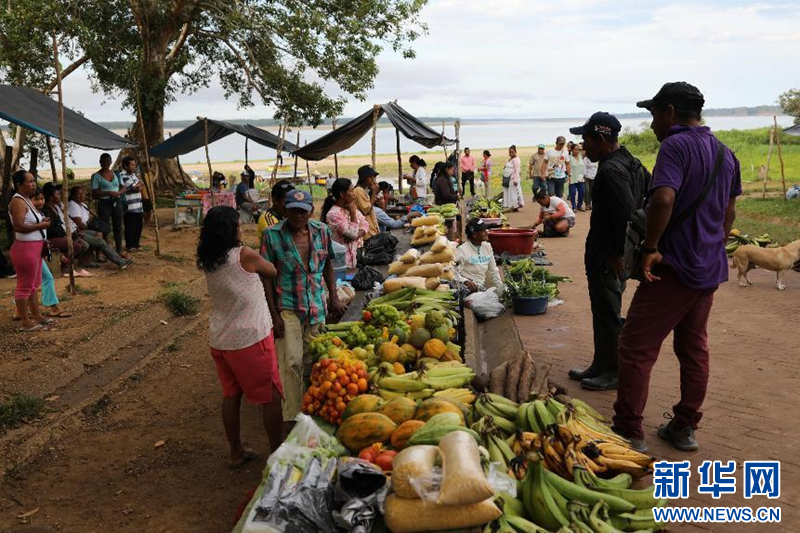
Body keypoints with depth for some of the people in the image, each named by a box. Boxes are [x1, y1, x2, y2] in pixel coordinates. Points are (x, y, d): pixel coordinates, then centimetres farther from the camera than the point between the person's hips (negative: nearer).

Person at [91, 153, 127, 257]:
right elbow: (94, 194, -9)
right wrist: (109, 193, -20)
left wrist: (118, 192, -9)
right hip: (104, 203, -5)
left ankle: (119, 251, 18)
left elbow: (123, 188, 13)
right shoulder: (96, 176, -3)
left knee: (118, 226, 9)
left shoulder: (116, 174, 11)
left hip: (116, 202, 5)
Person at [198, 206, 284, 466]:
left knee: (231, 395, 18)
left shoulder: (207, 261, 0)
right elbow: (273, 272, -3)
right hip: (251, 339, -7)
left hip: (219, 340, 7)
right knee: (270, 397, 7)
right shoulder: (245, 256, -18)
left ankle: (236, 453, 31)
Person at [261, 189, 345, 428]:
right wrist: (274, 314, -10)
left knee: (313, 360, 11)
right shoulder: (272, 235, -9)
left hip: (317, 306, 3)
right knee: (292, 362, -7)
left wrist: (334, 297, 6)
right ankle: (292, 416, 5)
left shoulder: (322, 231, 1)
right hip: (287, 308, -3)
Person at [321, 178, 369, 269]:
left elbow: (365, 224, 5)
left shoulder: (349, 207, 9)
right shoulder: (333, 214, -16)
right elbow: (353, 233, -21)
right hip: (349, 255, -8)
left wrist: (358, 234, -14)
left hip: (359, 247, 8)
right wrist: (353, 212, -15)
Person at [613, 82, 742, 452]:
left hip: (675, 268, -9)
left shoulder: (676, 145, -15)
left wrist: (650, 247, -21)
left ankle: (628, 433, 2)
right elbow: (729, 212, 20)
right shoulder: (724, 153, 12)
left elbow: (663, 199, -31)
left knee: (636, 349, -2)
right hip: (711, 268, 9)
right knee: (694, 349, 16)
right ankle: (685, 428, 26)